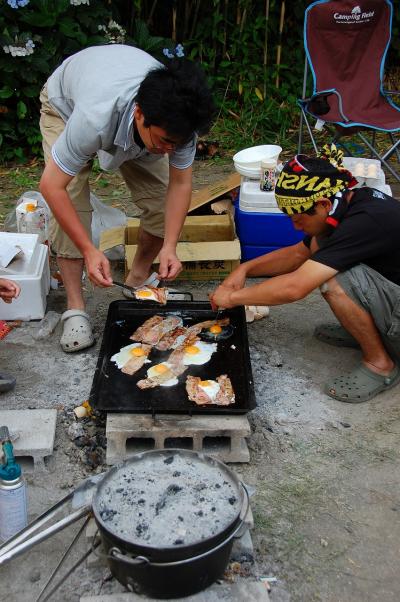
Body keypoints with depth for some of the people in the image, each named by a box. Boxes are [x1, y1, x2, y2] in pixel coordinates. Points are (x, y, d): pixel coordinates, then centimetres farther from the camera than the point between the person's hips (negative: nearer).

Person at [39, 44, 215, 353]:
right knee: (71, 202, -21)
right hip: (66, 103, -3)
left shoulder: (175, 119, -35)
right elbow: (52, 186, -38)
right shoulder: (95, 119, -47)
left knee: (160, 199, -12)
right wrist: (89, 250, -41)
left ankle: (138, 282, 11)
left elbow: (180, 184, -22)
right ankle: (75, 307, -8)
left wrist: (170, 246, -32)